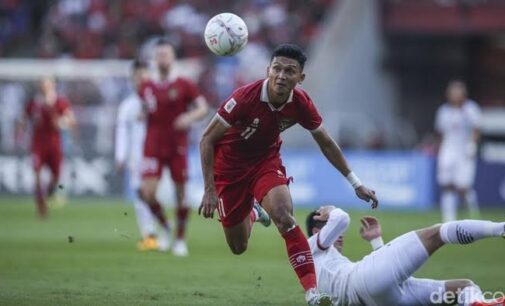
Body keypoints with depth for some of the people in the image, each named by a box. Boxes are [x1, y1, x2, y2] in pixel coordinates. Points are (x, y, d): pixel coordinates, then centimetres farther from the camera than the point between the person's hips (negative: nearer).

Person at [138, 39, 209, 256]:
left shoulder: (184, 86, -1)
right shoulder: (146, 88, 8)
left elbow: (203, 108, -7)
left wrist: (189, 117, -25)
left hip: (178, 148, -2)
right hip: (153, 147, 2)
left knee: (180, 193, 1)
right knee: (148, 192, -14)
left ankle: (180, 239, 16)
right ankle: (164, 227, 11)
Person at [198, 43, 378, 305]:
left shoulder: (301, 104, -20)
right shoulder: (245, 97, -32)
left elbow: (326, 143, -1)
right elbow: (207, 139, -23)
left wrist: (355, 183, 1)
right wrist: (209, 190, -27)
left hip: (266, 160, 2)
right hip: (229, 165, -2)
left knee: (283, 215, -27)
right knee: (238, 247, 6)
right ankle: (251, 214, 44)